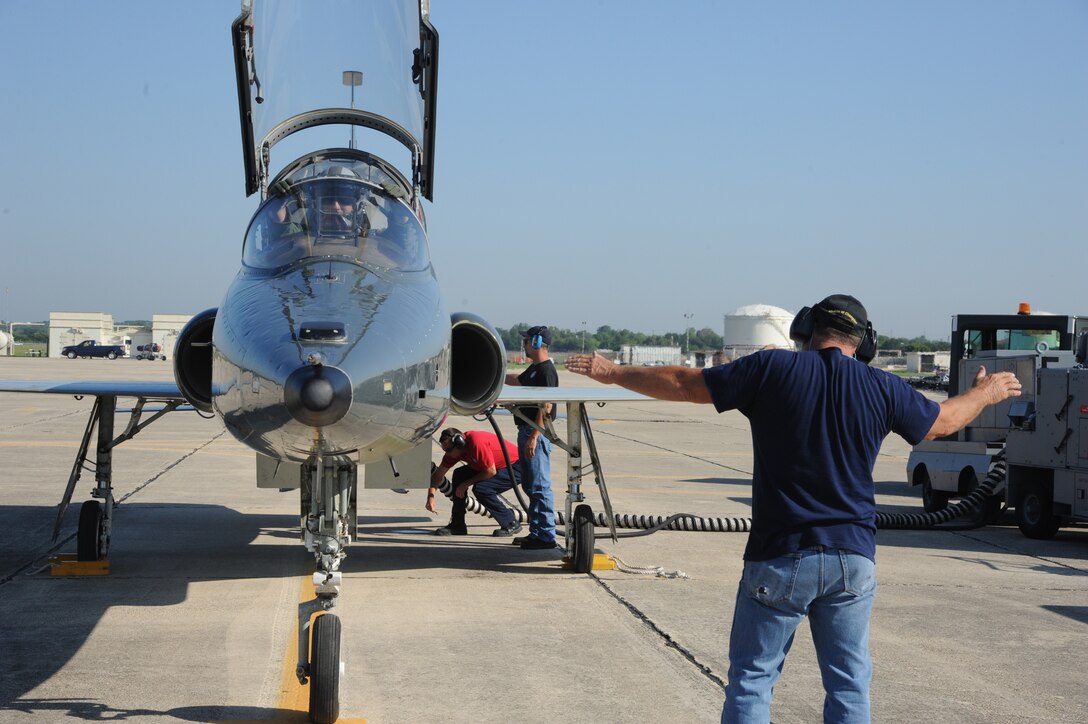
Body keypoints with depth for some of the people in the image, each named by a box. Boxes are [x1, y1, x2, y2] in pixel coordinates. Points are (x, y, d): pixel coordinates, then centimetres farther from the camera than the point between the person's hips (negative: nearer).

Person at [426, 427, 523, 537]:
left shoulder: (477, 442, -31)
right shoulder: (454, 450, -5)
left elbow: (491, 471, -27)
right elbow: (438, 474, 3)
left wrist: (466, 484, -18)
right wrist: (431, 496, -11)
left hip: (514, 467, -9)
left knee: (480, 489, -26)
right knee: (459, 475, -2)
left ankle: (511, 524, -11)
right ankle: (457, 525, 5)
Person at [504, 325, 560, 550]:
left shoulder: (546, 371, -15)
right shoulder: (534, 369, 16)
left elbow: (546, 407, -22)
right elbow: (516, 380, 37)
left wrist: (534, 437, -25)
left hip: (537, 433, -11)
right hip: (526, 430, 11)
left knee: (539, 486, -8)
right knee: (530, 485, 14)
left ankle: (545, 535, -5)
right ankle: (537, 532, 20)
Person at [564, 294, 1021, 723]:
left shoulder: (773, 369, -7)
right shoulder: (883, 389, 2)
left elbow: (685, 384, -1)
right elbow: (943, 421, 20)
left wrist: (613, 373, 13)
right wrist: (986, 393, 42)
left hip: (781, 557, -3)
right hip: (854, 558, 3)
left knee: (751, 677, 5)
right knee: (849, 684, 11)